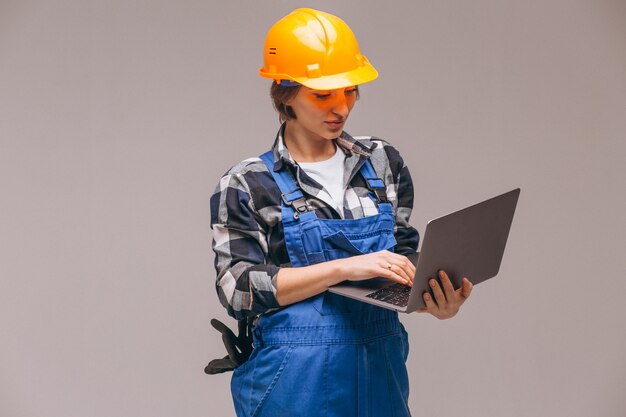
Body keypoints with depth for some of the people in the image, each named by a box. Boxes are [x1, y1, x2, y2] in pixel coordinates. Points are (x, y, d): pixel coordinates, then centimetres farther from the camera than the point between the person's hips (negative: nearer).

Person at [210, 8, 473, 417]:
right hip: (297, 380, -3)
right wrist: (344, 267, -21)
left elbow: (405, 256, 9)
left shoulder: (383, 163, 6)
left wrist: (432, 298, -13)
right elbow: (240, 287, -12)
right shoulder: (248, 185, -5)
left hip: (380, 367, 4)